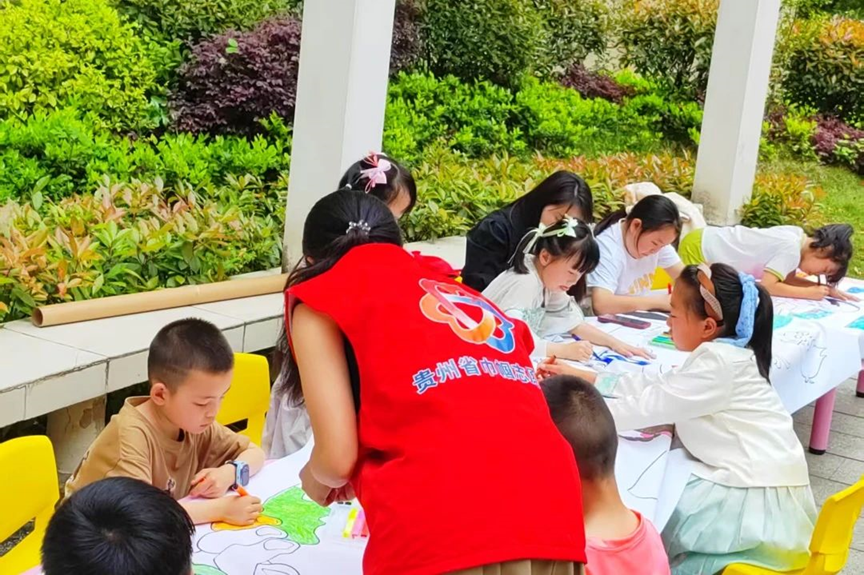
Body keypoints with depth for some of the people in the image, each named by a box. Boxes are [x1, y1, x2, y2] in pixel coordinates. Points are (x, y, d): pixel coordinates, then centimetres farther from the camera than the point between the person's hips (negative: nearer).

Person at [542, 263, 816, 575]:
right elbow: (654, 383, 13)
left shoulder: (718, 362, -20)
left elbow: (646, 407, -19)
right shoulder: (722, 354, 9)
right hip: (749, 481, 9)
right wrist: (582, 377, 12)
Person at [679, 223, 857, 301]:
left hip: (707, 242, 9)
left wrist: (826, 288, -5)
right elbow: (767, 286, -33)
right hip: (698, 249, -9)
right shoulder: (791, 250, -25)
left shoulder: (798, 237, 1)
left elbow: (787, 278, 5)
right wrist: (809, 293, -24)